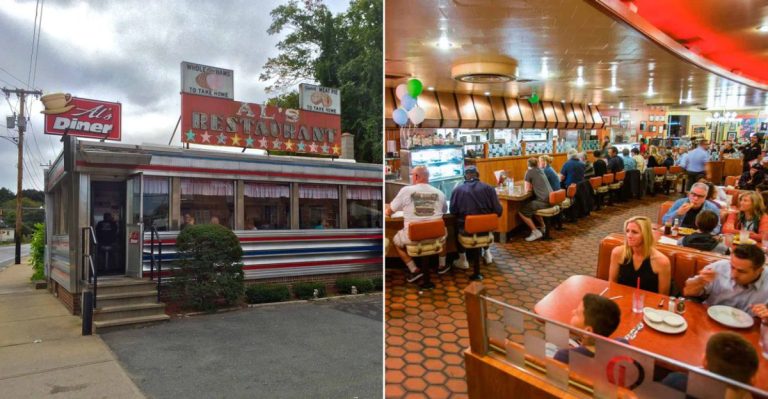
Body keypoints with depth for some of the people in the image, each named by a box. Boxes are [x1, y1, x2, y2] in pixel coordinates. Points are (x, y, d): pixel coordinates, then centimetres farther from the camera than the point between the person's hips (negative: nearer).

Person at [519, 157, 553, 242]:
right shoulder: (541, 171, 18)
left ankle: (535, 232, -6)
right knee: (531, 206, 32)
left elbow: (527, 189, -2)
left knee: (522, 211, -6)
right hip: (550, 199, 9)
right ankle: (543, 226, 30)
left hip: (544, 201, -9)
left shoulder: (529, 172, -4)